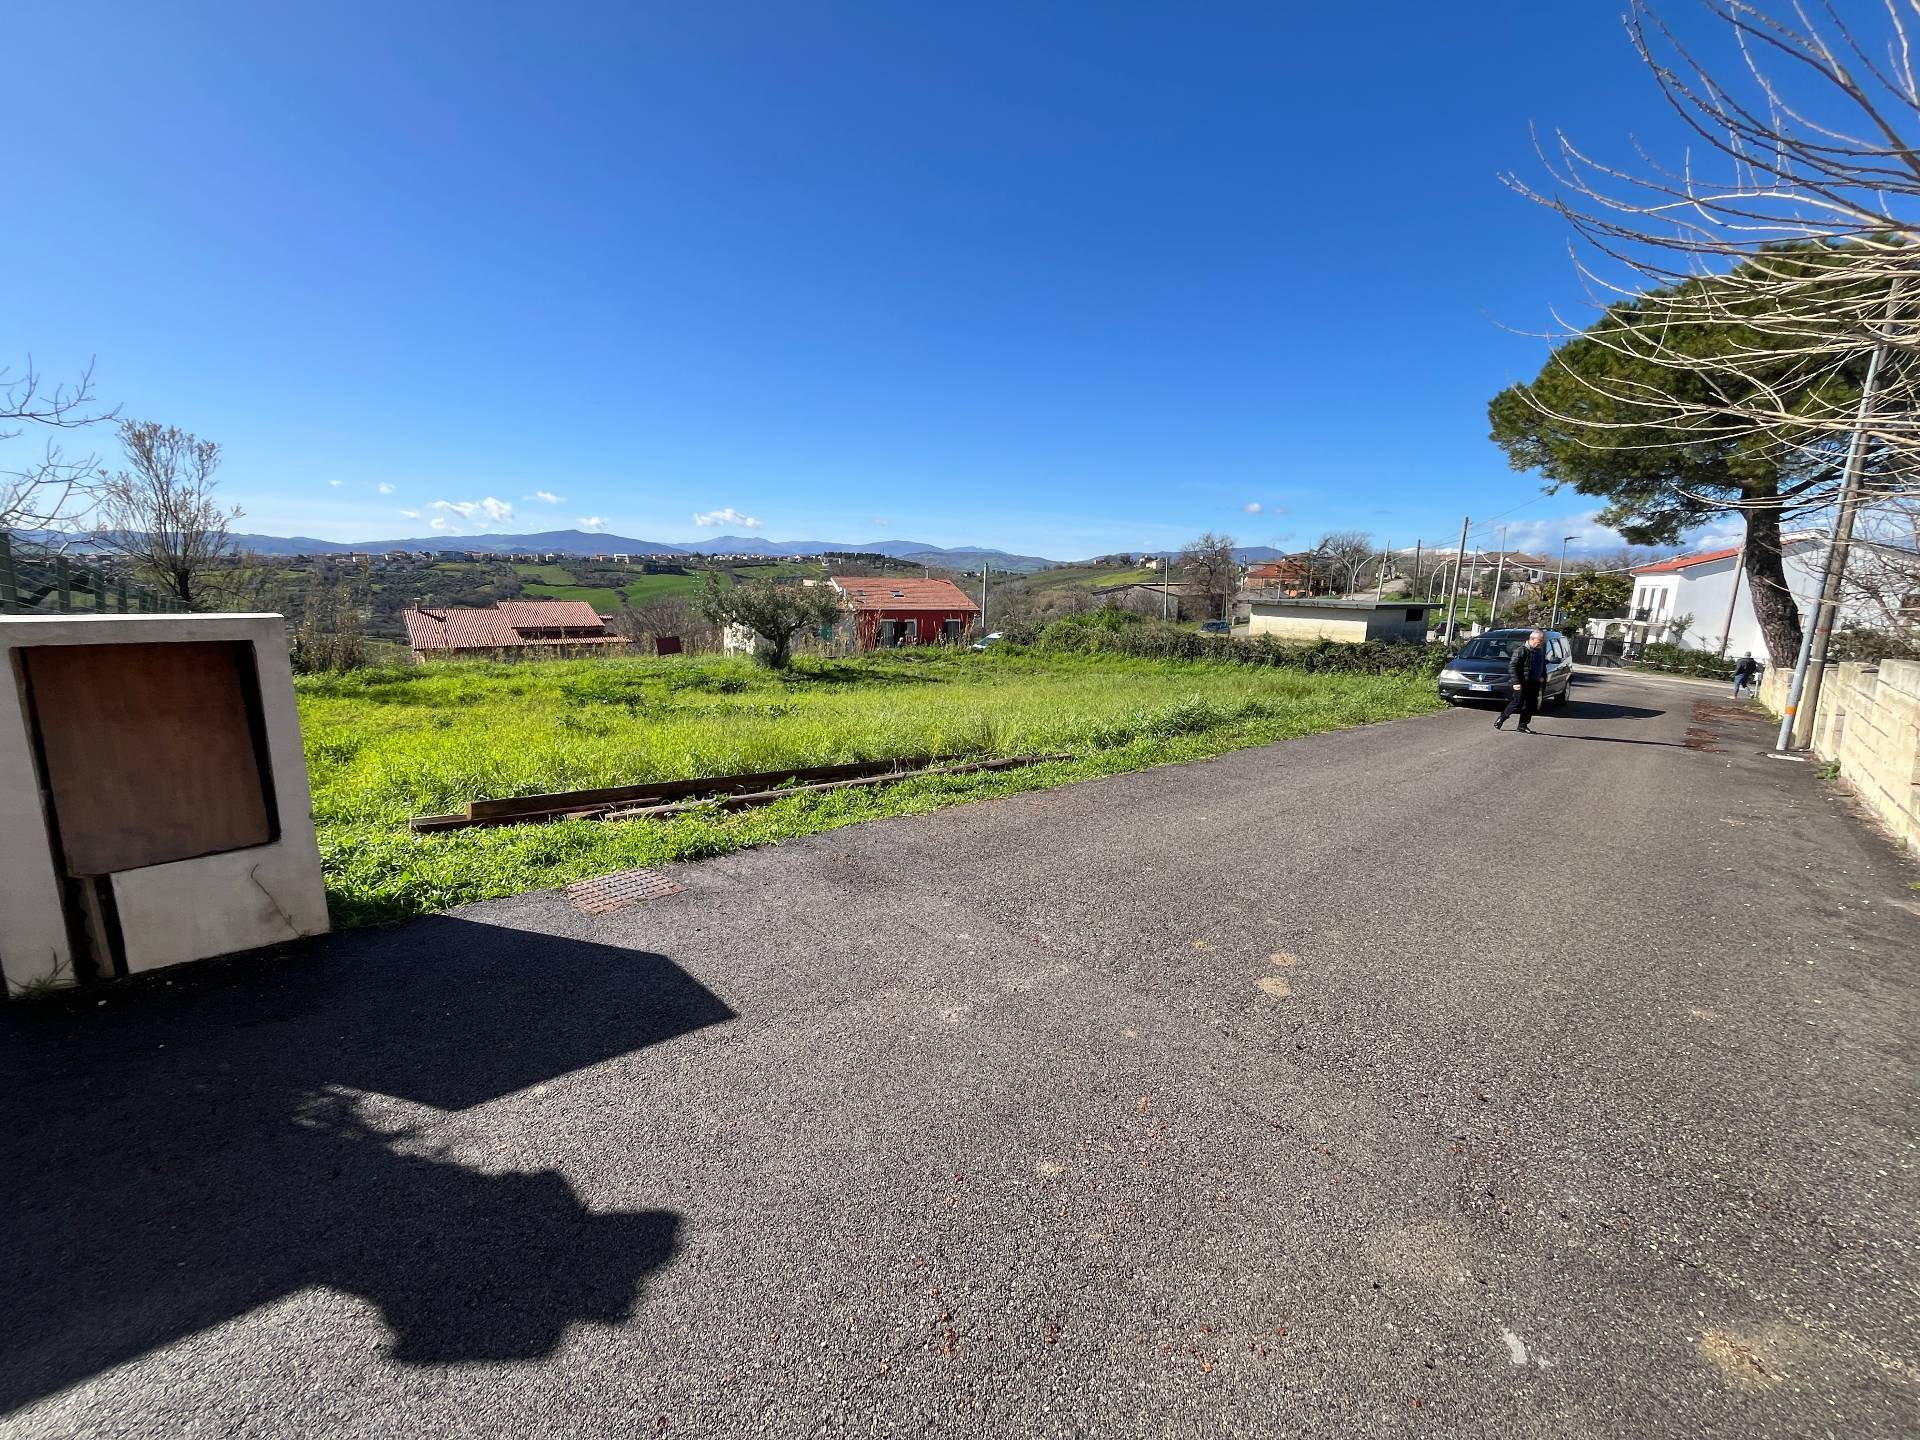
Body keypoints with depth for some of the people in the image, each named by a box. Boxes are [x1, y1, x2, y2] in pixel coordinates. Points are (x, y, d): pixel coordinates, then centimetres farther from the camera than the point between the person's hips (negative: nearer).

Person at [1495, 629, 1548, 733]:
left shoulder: (1540, 651, 11)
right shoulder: (1521, 650, -13)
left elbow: (1543, 665, 27)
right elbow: (1512, 666, -16)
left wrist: (1543, 676, 12)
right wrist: (1516, 682, -21)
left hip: (1534, 683, 7)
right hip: (1522, 683, -7)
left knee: (1531, 706, 7)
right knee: (1517, 703, -5)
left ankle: (1523, 725, 14)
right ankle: (1501, 719, 12)